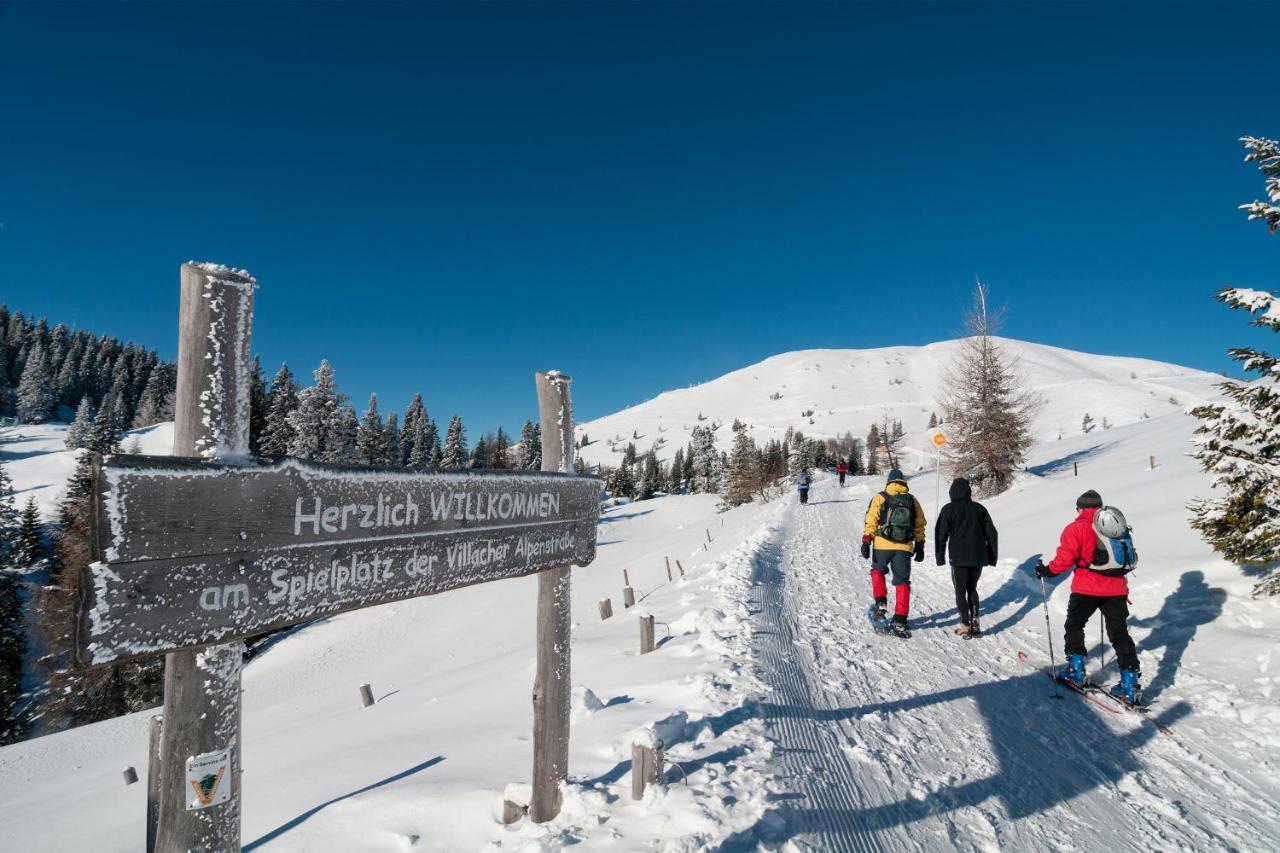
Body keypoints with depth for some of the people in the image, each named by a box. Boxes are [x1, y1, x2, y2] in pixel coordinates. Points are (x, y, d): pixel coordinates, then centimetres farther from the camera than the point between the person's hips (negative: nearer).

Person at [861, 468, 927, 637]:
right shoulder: (913, 500, 9)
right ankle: (900, 621, 5)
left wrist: (866, 542, -3)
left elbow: (871, 522, -5)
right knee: (902, 582, 8)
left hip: (882, 545, -1)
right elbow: (920, 525, 13)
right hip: (904, 547, 2)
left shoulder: (880, 498, 1)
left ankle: (881, 603, 8)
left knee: (878, 571, 24)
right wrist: (920, 546, 20)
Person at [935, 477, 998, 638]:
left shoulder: (949, 509, -3)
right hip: (978, 558, 4)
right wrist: (992, 557, 16)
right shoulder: (979, 508, 8)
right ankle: (975, 622, 9)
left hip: (959, 558, -4)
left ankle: (965, 626, 2)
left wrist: (940, 557, 3)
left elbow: (941, 534, -6)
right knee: (972, 589, 19)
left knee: (960, 591, 5)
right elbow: (991, 533, 10)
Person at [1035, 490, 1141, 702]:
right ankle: (1130, 683, 2)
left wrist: (1048, 570, -1)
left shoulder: (1076, 528, -8)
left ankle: (1076, 669, 13)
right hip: (1116, 588, 5)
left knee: (1074, 625, 14)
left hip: (1086, 588, -5)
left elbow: (1066, 557, -16)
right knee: (1119, 633, 8)